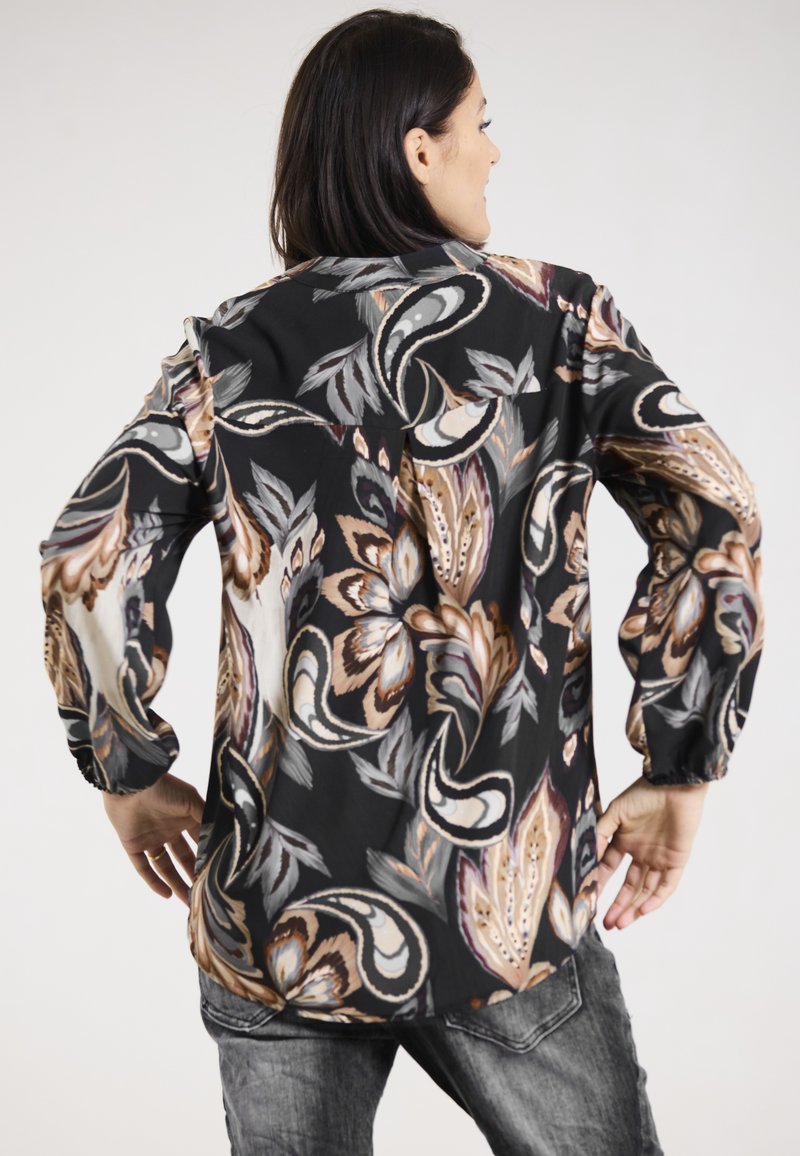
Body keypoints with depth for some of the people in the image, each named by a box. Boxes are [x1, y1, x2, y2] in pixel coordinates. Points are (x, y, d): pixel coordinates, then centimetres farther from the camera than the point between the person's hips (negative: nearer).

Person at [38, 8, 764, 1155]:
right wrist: (677, 778, -3)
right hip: (507, 911, -2)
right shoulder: (560, 317, -1)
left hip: (273, 914, 2)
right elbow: (713, 515, -11)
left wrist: (132, 774, 10)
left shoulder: (230, 349, 3)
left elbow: (89, 563, -3)